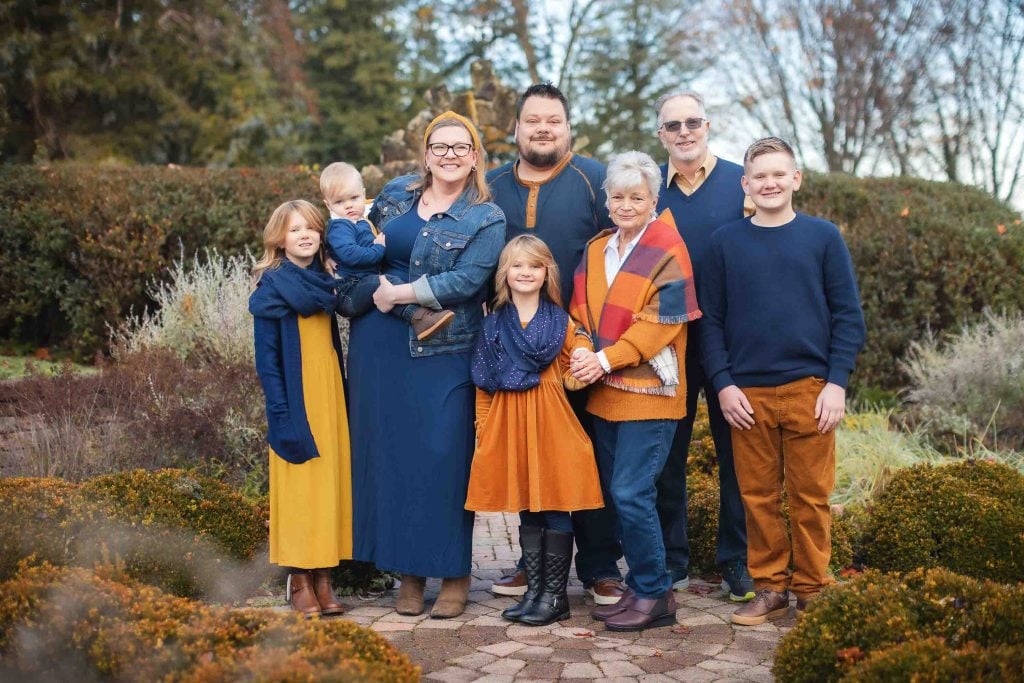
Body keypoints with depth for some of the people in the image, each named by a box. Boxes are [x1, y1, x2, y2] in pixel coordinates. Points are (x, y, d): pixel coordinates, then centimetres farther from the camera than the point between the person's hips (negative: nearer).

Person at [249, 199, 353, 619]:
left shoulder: (324, 282, 11)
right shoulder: (272, 289, -5)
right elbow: (266, 358, -8)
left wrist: (342, 403, 9)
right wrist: (281, 415, -14)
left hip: (329, 398, 6)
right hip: (297, 400, -6)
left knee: (330, 485, 6)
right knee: (299, 488, -1)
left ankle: (323, 578, 14)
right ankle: (299, 581, 8)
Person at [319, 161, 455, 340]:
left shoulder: (361, 224, 23)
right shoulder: (339, 227, -8)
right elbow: (349, 254, -26)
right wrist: (378, 250, -16)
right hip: (348, 296, -10)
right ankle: (418, 317, -48)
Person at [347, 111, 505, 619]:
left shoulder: (486, 220, -3)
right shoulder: (396, 194, 10)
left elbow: (466, 281, -15)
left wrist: (399, 293, -13)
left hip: (443, 353, -4)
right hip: (380, 347, 4)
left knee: (445, 457, -3)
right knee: (390, 452, 6)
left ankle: (454, 573, 10)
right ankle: (407, 570, 18)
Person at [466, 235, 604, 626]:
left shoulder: (561, 323, 3)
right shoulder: (494, 325, 8)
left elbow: (572, 380, 7)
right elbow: (484, 385, 9)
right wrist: (484, 429, 4)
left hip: (551, 422, -2)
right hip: (508, 426, 2)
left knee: (555, 509, 1)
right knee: (526, 510, 10)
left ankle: (556, 595, 11)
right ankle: (534, 590, 20)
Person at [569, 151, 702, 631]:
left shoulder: (667, 251, -8)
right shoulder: (596, 250, 13)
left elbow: (662, 322, -14)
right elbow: (580, 309, 12)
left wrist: (607, 359, -19)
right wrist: (579, 353, -8)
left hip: (648, 392, -7)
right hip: (603, 393, 7)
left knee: (632, 493, -9)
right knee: (616, 493, 10)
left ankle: (655, 595, 5)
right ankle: (639, 587, 22)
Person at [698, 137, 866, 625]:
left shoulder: (823, 237, 4)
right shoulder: (725, 242, 6)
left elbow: (848, 316, 3)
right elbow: (711, 321, 6)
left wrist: (836, 383, -6)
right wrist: (723, 384, -4)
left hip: (809, 388, -1)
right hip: (747, 393, 1)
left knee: (811, 496, 4)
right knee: (759, 496, 7)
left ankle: (812, 590, 17)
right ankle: (769, 588, 18)